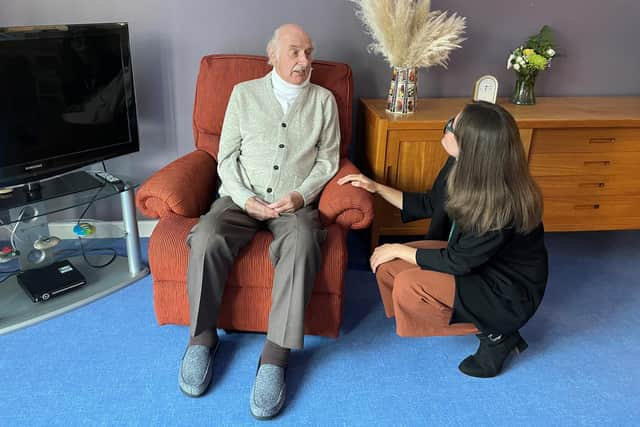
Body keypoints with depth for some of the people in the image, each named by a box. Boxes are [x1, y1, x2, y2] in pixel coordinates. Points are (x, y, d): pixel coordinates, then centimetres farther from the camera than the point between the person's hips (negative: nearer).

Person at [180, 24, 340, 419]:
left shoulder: (324, 100, 11)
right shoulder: (244, 93, 10)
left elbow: (328, 160, 8)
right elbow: (226, 157, 6)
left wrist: (301, 195, -10)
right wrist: (245, 198, -11)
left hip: (296, 203, 0)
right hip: (242, 197, 1)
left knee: (302, 244, -35)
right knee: (207, 238, -30)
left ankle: (275, 356, -30)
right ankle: (202, 337, -10)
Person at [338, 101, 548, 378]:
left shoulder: (504, 204, -34)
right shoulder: (461, 168, -12)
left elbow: (457, 262, -25)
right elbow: (428, 205, 7)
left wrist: (399, 249, -14)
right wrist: (377, 188, 2)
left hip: (508, 293, -8)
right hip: (469, 258, 8)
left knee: (409, 287, -25)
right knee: (386, 266, -5)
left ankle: (495, 333, -2)